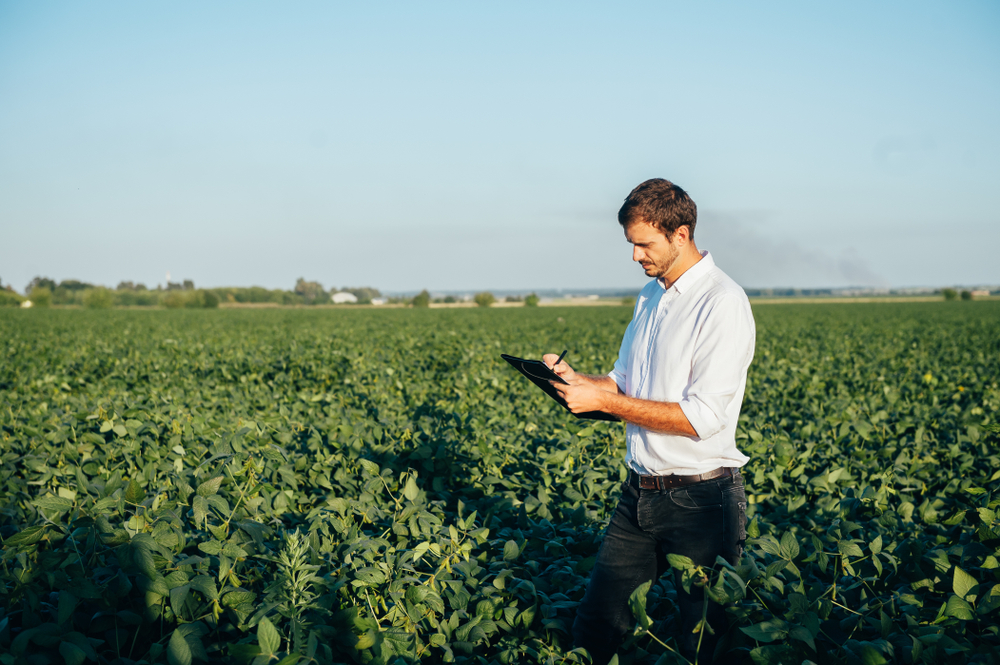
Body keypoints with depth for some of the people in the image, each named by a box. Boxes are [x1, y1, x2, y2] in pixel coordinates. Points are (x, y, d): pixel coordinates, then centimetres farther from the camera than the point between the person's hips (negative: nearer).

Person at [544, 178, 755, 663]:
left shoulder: (722, 304, -16)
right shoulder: (650, 296, 12)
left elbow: (702, 417, -22)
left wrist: (602, 400, -20)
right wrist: (576, 379, -1)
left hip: (701, 500, -7)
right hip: (640, 493, 7)